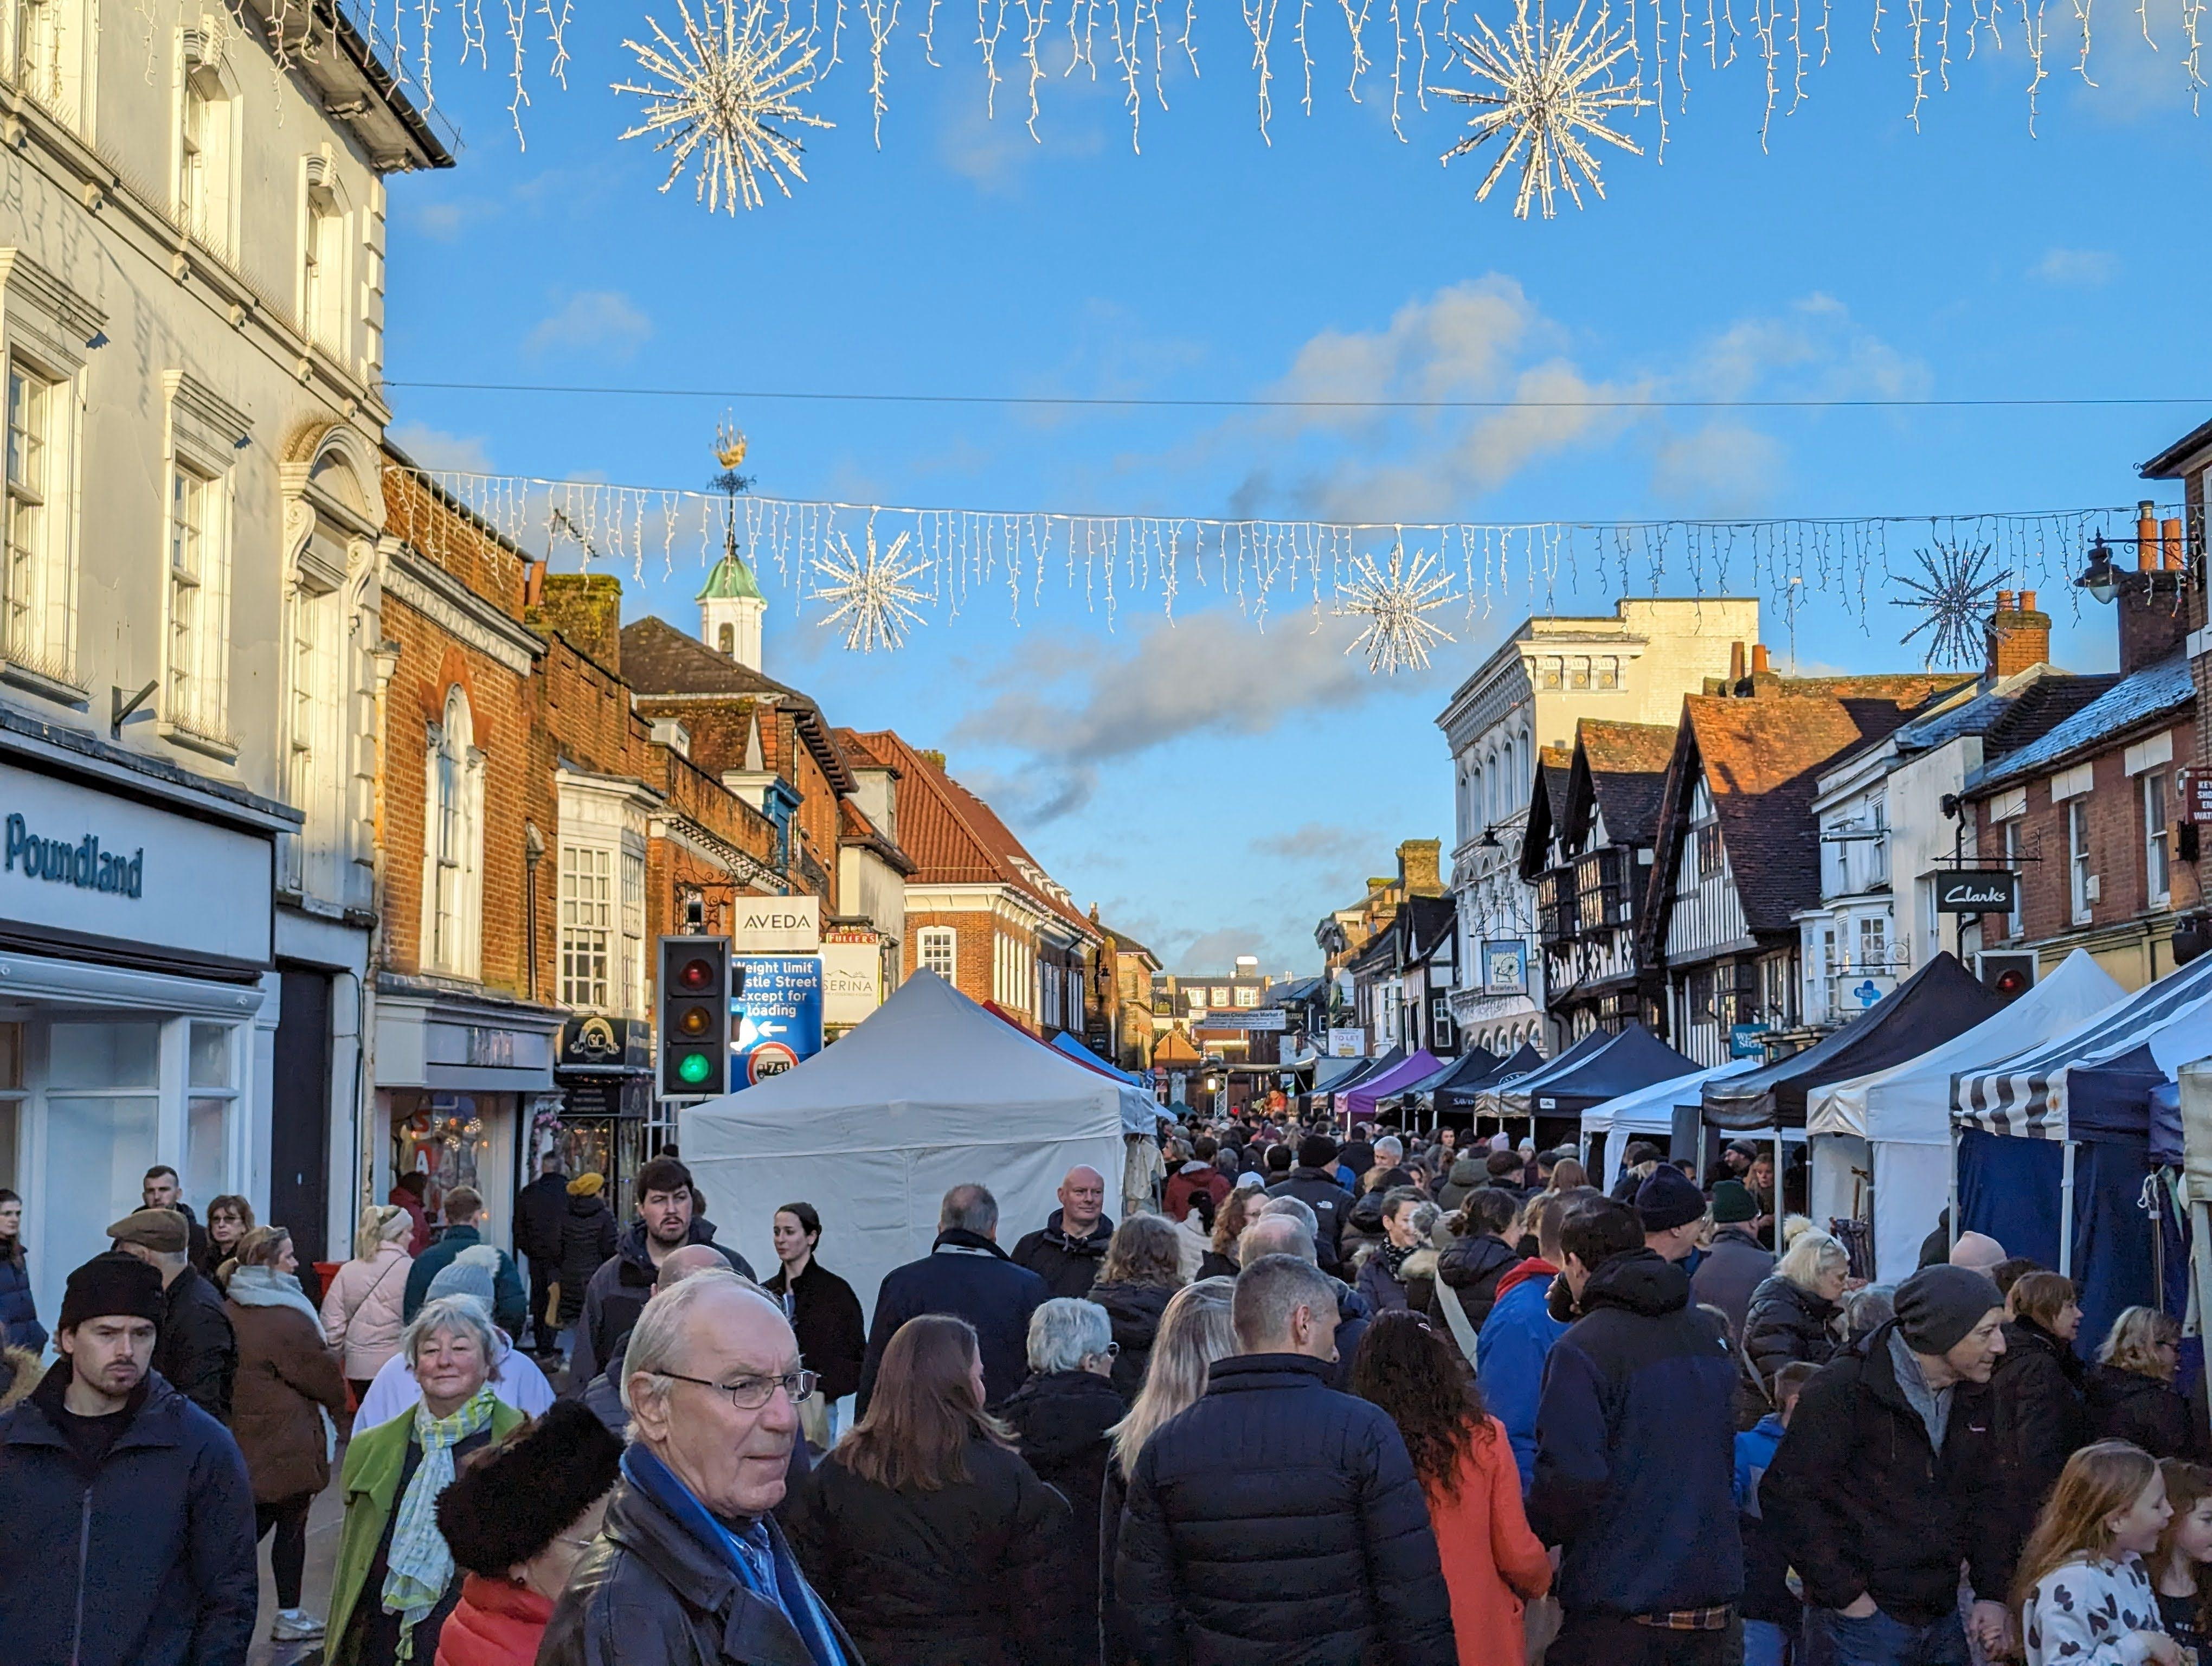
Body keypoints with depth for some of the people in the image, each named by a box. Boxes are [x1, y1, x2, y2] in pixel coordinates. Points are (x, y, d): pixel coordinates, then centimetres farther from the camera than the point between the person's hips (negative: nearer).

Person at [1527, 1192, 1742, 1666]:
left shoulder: (1579, 1351, -16)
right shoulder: (1707, 1335, 8)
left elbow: (1570, 1480, -22)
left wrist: (1532, 1533, -4)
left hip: (1618, 1609, -7)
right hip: (1713, 1592, 7)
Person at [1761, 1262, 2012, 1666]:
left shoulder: (1972, 1395, 7)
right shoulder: (1845, 1389, -15)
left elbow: (1982, 1496, 18)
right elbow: (1786, 1495, -16)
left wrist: (1992, 1592, 6)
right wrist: (1844, 1593, -16)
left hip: (1943, 1618, 7)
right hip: (1863, 1618, -7)